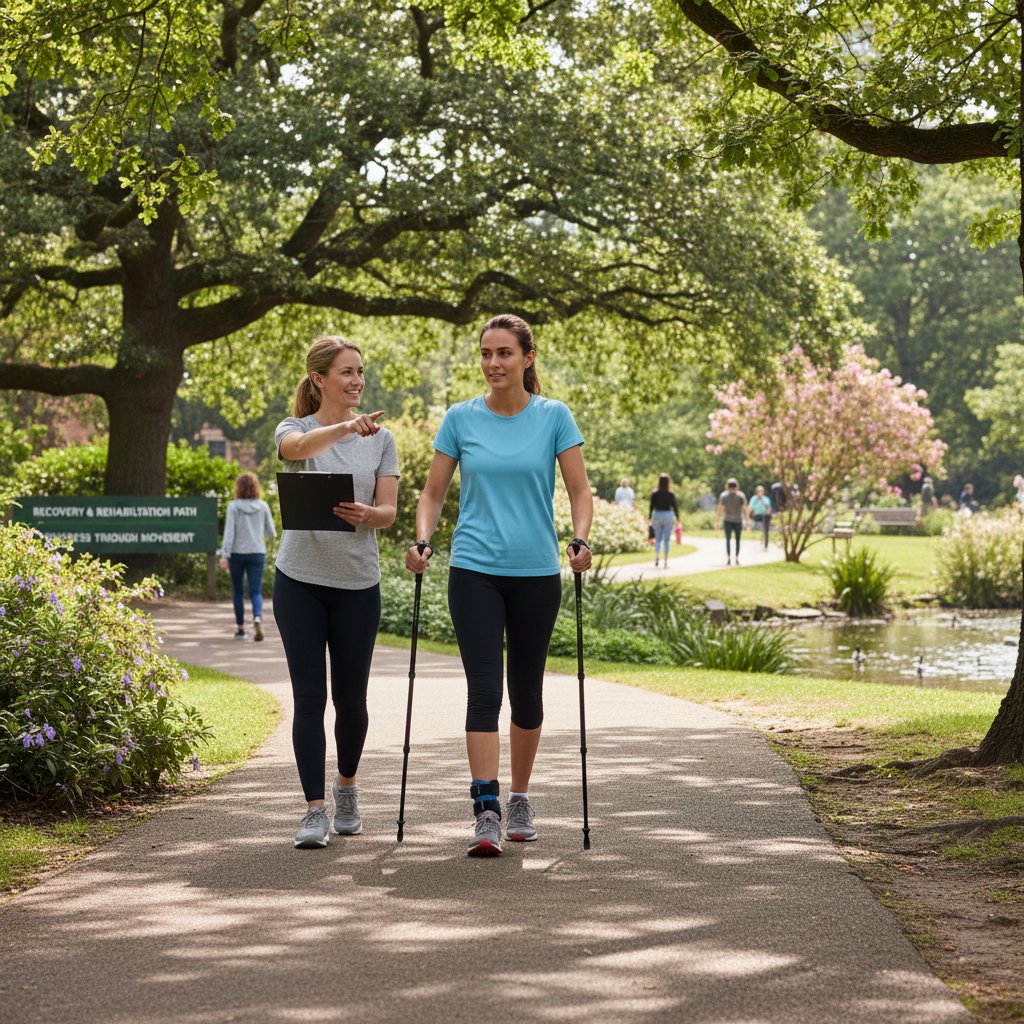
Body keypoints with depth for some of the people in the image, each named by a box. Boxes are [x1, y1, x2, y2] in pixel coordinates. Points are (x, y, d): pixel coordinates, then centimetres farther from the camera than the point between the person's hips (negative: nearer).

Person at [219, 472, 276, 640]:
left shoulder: (234, 506, -6)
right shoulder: (263, 506, 1)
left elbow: (229, 531, -12)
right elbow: (271, 533, 7)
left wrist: (224, 555, -14)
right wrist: (272, 535, 31)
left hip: (237, 553, -1)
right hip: (257, 552, 1)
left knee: (238, 591, 14)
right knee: (256, 591, -1)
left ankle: (241, 628, 20)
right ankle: (257, 618, -29)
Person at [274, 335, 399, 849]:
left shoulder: (379, 439, 7)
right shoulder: (294, 429, 1)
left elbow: (388, 512, 2)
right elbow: (299, 447, -26)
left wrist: (366, 514, -22)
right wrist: (346, 427, -45)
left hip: (358, 583, 2)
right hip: (301, 580, -2)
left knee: (351, 696, 9)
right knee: (309, 696, -5)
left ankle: (346, 787, 33)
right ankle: (315, 810, -3)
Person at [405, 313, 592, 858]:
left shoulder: (554, 417, 0)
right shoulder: (461, 419, 2)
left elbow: (579, 490, -1)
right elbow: (434, 492, 5)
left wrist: (580, 539, -19)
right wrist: (422, 539, -13)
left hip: (536, 573, 1)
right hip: (474, 571, -1)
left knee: (526, 690, 11)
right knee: (484, 689, -12)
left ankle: (519, 799, 27)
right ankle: (486, 813, -17)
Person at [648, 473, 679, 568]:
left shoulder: (654, 493, -2)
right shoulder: (671, 494, -5)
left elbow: (651, 507, 0)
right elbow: (675, 507, -3)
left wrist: (649, 519, 6)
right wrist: (677, 519, 5)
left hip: (657, 515, 1)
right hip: (668, 516, -1)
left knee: (657, 539, 9)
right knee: (667, 539, 5)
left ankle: (656, 556, -15)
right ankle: (666, 561, 5)